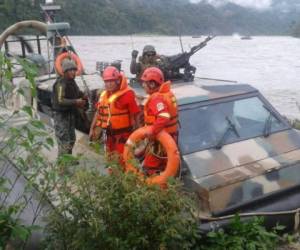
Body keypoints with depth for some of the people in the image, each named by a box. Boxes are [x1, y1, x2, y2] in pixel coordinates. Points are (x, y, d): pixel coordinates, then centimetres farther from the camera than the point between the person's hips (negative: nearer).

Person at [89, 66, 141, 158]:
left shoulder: (127, 94, -16)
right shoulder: (104, 95, 7)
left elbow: (135, 114, -16)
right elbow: (98, 112, 15)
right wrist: (92, 129, 14)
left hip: (123, 133, -8)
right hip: (110, 133, 8)